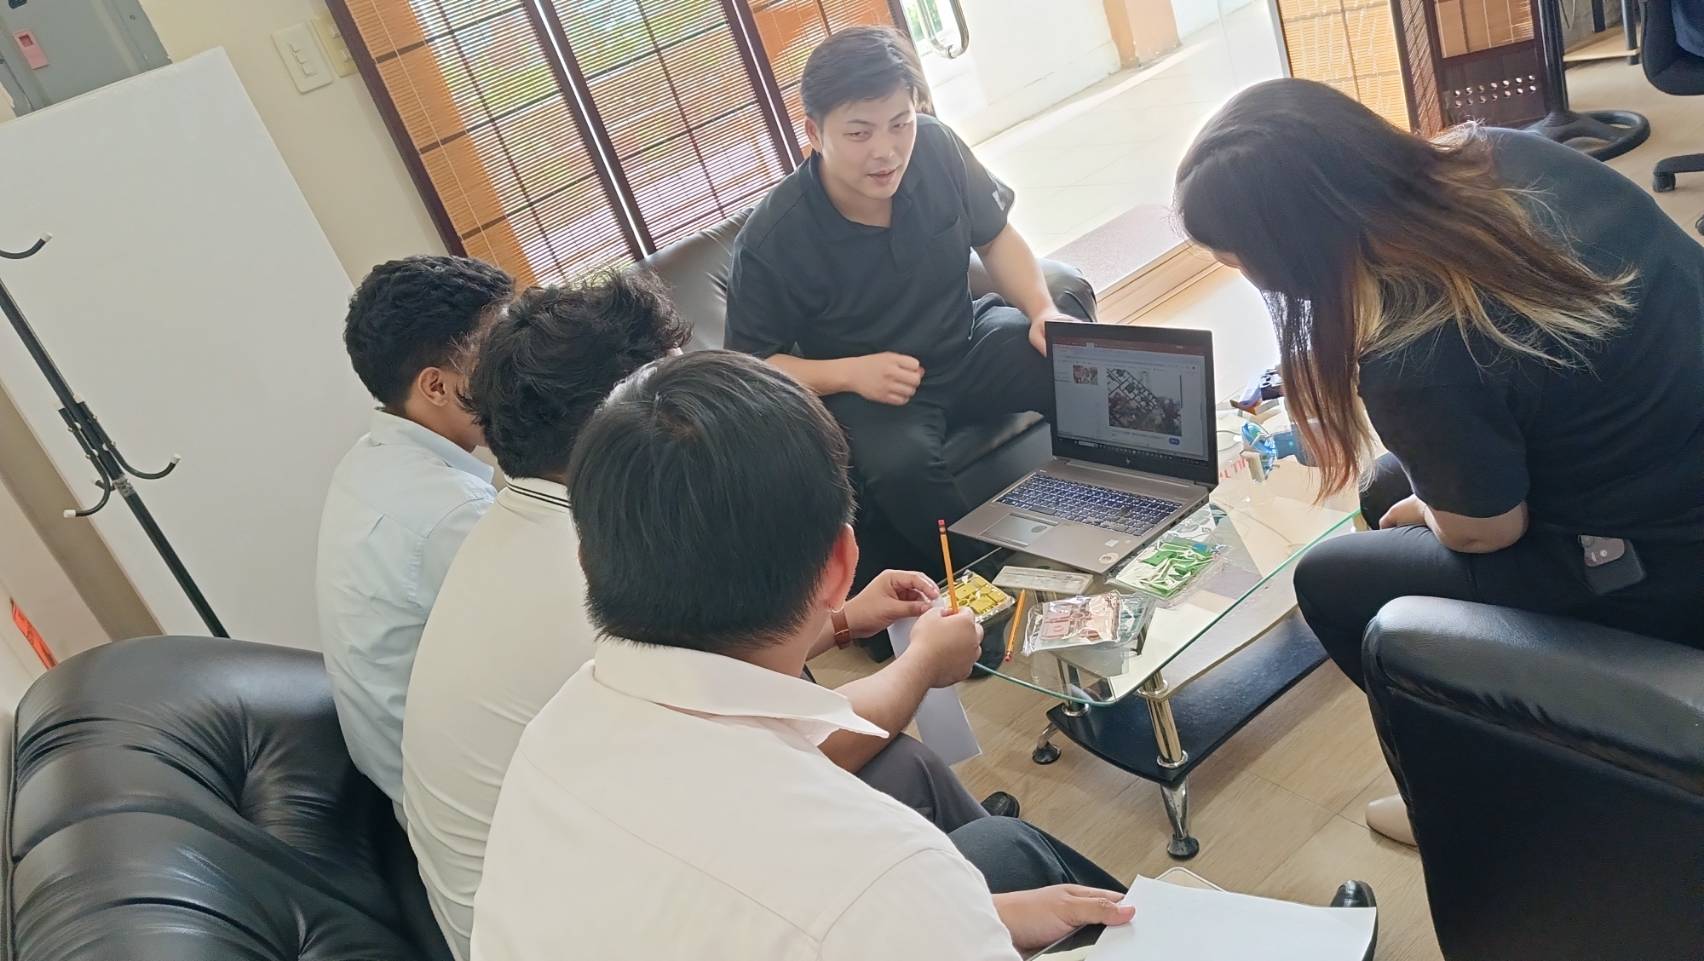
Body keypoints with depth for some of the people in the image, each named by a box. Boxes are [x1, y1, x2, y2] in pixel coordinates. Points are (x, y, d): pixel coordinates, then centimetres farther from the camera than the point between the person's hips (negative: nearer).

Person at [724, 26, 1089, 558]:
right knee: (900, 462, -36)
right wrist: (850, 373, -26)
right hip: (867, 386, -3)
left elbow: (995, 236, 5)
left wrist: (1043, 312, -12)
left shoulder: (936, 147, -13)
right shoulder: (770, 242, -22)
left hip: (969, 342, 4)